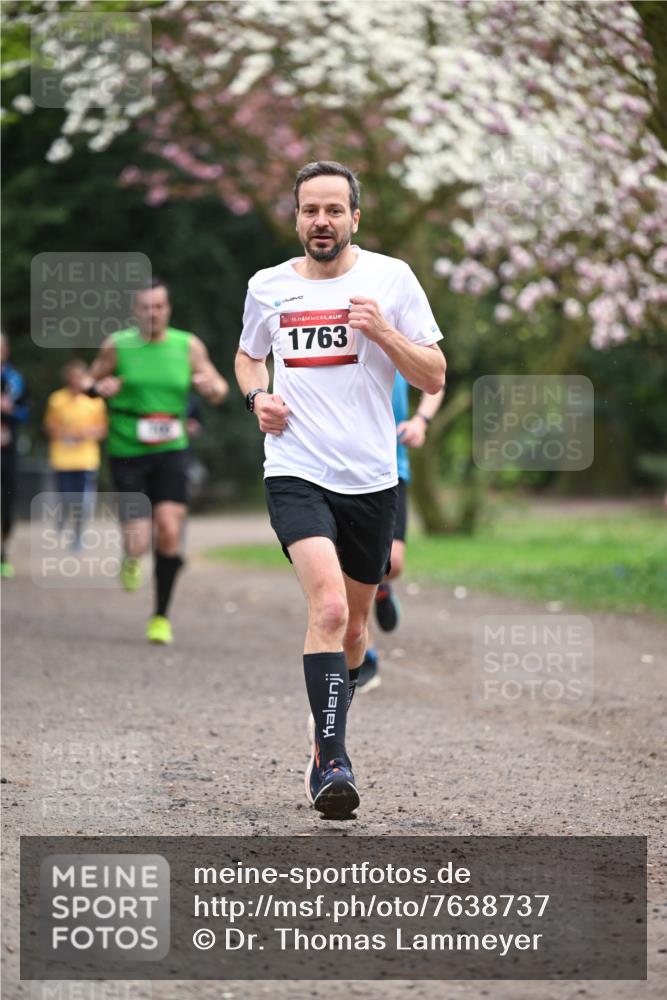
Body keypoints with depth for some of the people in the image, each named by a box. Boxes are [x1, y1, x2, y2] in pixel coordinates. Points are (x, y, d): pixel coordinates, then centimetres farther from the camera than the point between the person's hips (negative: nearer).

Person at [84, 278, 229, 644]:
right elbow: (92, 381, 13)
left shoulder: (188, 346, 4)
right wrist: (101, 387, -11)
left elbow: (220, 390, 12)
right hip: (127, 453, -1)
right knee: (138, 542, -11)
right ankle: (131, 558, 30)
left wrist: (212, 387, -12)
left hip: (170, 451, 1)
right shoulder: (116, 345, 0)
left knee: (169, 531, -15)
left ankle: (161, 616, 3)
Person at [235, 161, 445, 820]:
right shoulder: (267, 286, 6)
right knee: (329, 607, -23)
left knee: (353, 623, 14)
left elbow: (434, 377, 0)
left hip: (371, 479, 1)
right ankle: (331, 762, -23)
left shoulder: (390, 278, 0)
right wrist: (257, 395, 4)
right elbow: (248, 354, 26)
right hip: (295, 473, -1)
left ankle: (328, 734, 40)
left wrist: (383, 331, -16)